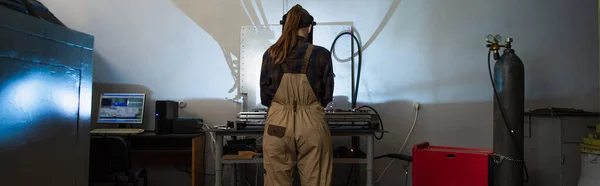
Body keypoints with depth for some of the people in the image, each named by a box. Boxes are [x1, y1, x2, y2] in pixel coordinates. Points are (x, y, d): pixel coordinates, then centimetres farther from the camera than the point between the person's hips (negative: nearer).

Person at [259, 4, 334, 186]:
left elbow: (265, 97, 6)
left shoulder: (270, 54, 1)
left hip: (278, 124, 2)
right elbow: (327, 96, 3)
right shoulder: (321, 54, -5)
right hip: (311, 124, -1)